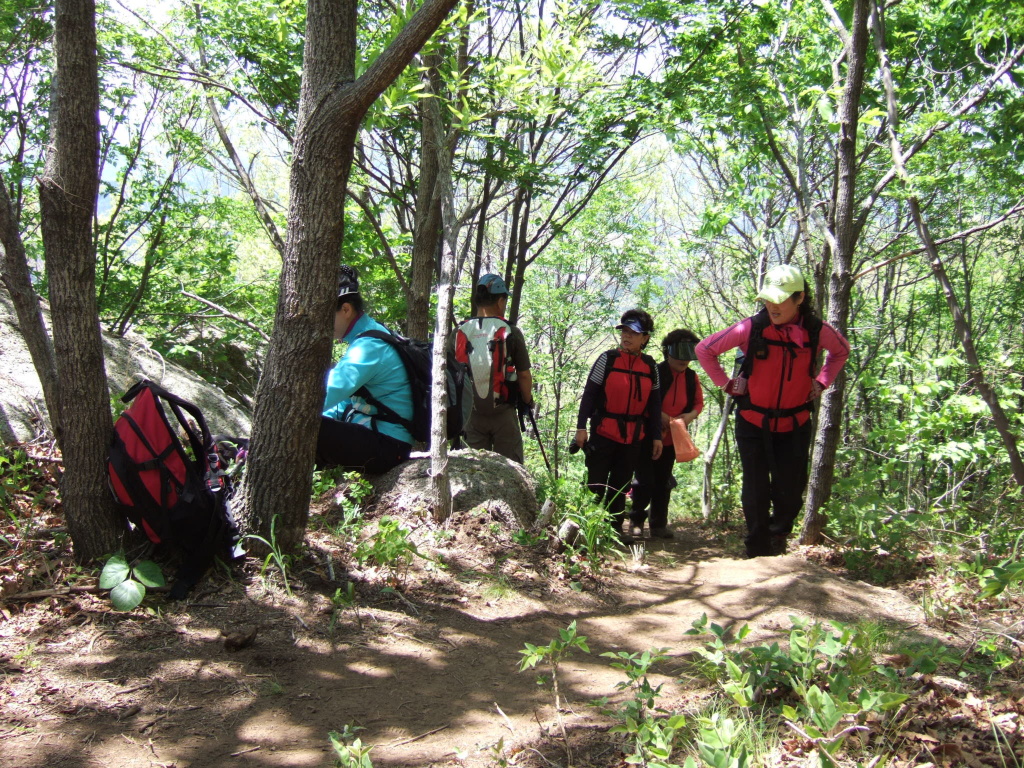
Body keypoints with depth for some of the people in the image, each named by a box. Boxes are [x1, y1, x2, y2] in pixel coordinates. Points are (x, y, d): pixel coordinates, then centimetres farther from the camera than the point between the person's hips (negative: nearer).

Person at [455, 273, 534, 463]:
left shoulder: (459, 333, -1)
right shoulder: (510, 332, -8)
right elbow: (524, 375, -5)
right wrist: (528, 401, 13)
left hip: (470, 413, 3)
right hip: (503, 412, -3)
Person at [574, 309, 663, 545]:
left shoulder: (650, 366, 6)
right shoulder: (608, 359, -5)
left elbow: (654, 403, 11)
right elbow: (589, 393, -5)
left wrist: (656, 436, 8)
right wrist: (581, 426, -11)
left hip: (634, 436, 4)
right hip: (604, 431, -3)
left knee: (621, 484, 10)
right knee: (596, 483, -2)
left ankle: (615, 527, 18)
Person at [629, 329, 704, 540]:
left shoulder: (691, 377, 3)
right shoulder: (655, 372, -15)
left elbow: (699, 402, 12)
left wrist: (691, 415, -9)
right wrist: (660, 416, -23)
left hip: (671, 438, 6)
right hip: (647, 435, -5)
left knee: (663, 482, 12)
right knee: (645, 480, -6)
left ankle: (659, 525, 19)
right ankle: (636, 521, 10)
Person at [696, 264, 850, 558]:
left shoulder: (817, 331, -9)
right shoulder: (751, 328, -15)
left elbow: (841, 351, 16)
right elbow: (704, 349, -3)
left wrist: (821, 382, 4)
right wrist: (727, 384, -6)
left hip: (794, 425, 2)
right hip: (753, 423, -1)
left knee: (791, 491, 5)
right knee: (756, 492, 2)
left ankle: (778, 534, 34)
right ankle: (759, 553, 17)